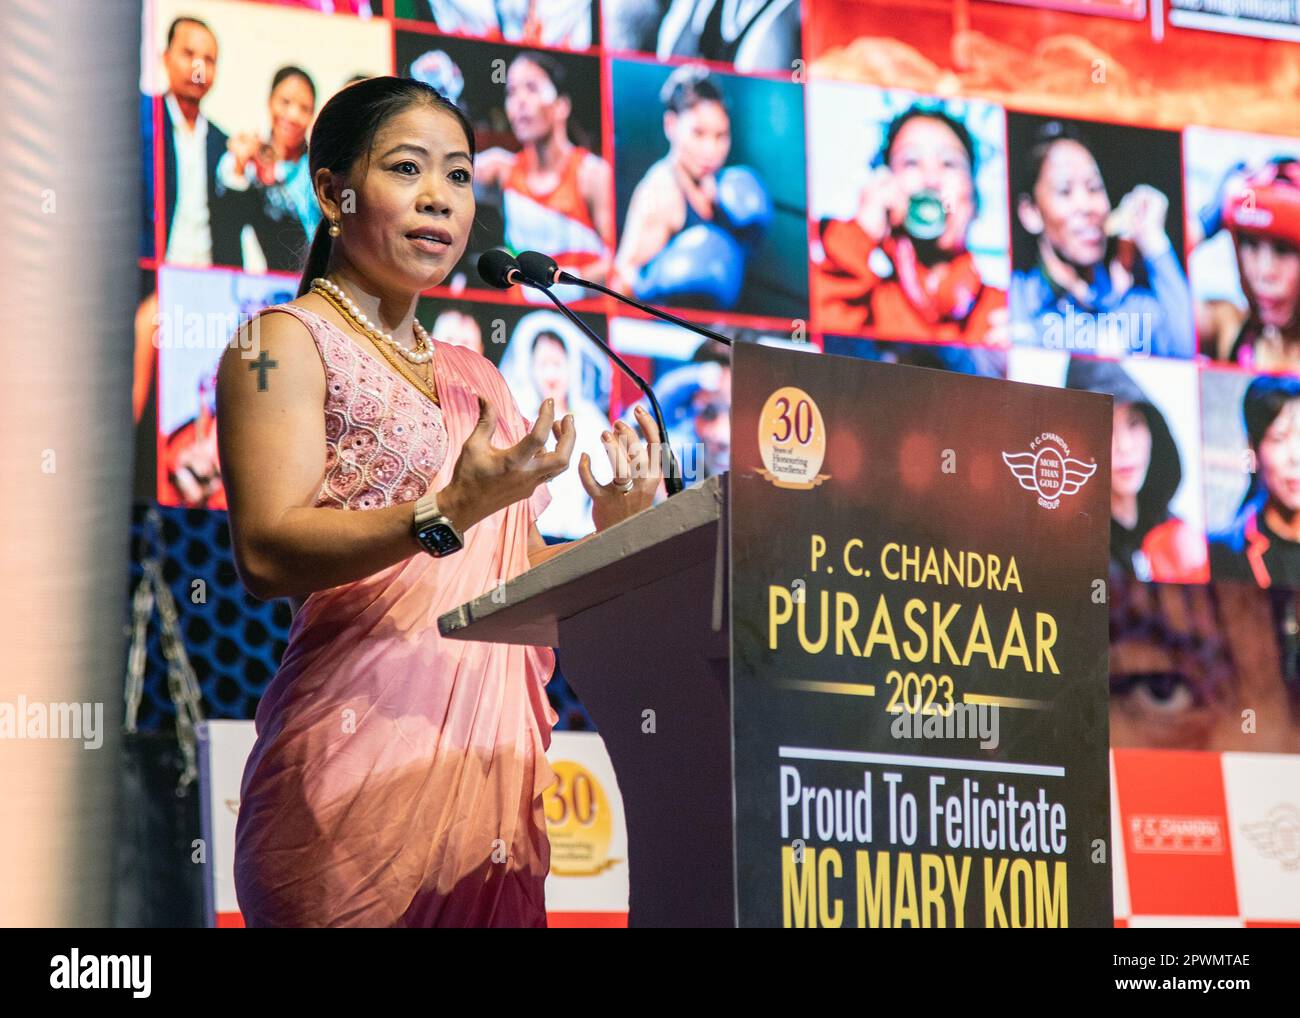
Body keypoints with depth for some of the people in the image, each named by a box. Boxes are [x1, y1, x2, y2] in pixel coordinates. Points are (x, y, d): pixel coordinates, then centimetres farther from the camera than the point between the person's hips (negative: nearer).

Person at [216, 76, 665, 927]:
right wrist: (450, 513, -25)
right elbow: (268, 553, -13)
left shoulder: (475, 377, 22)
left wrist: (611, 533, 4)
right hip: (364, 769, -6)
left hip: (493, 766, 6)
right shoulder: (288, 343, 1)